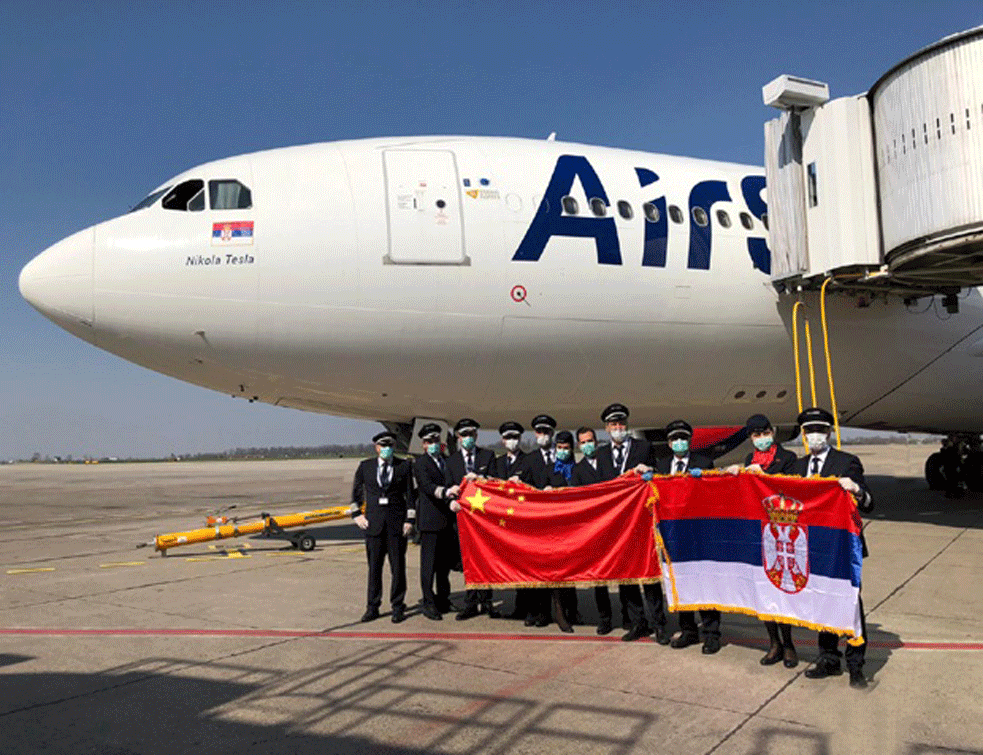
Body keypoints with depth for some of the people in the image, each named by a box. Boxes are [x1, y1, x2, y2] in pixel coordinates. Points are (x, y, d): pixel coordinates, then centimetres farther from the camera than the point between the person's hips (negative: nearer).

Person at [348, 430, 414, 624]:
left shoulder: (404, 466, 4)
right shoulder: (365, 466, 8)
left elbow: (409, 494, 4)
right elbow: (356, 491, 17)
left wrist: (409, 520, -3)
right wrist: (356, 514, 6)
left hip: (397, 522, -1)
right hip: (373, 521, 1)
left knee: (398, 566, 2)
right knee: (374, 566, 5)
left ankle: (398, 607, 13)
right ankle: (372, 607, 15)